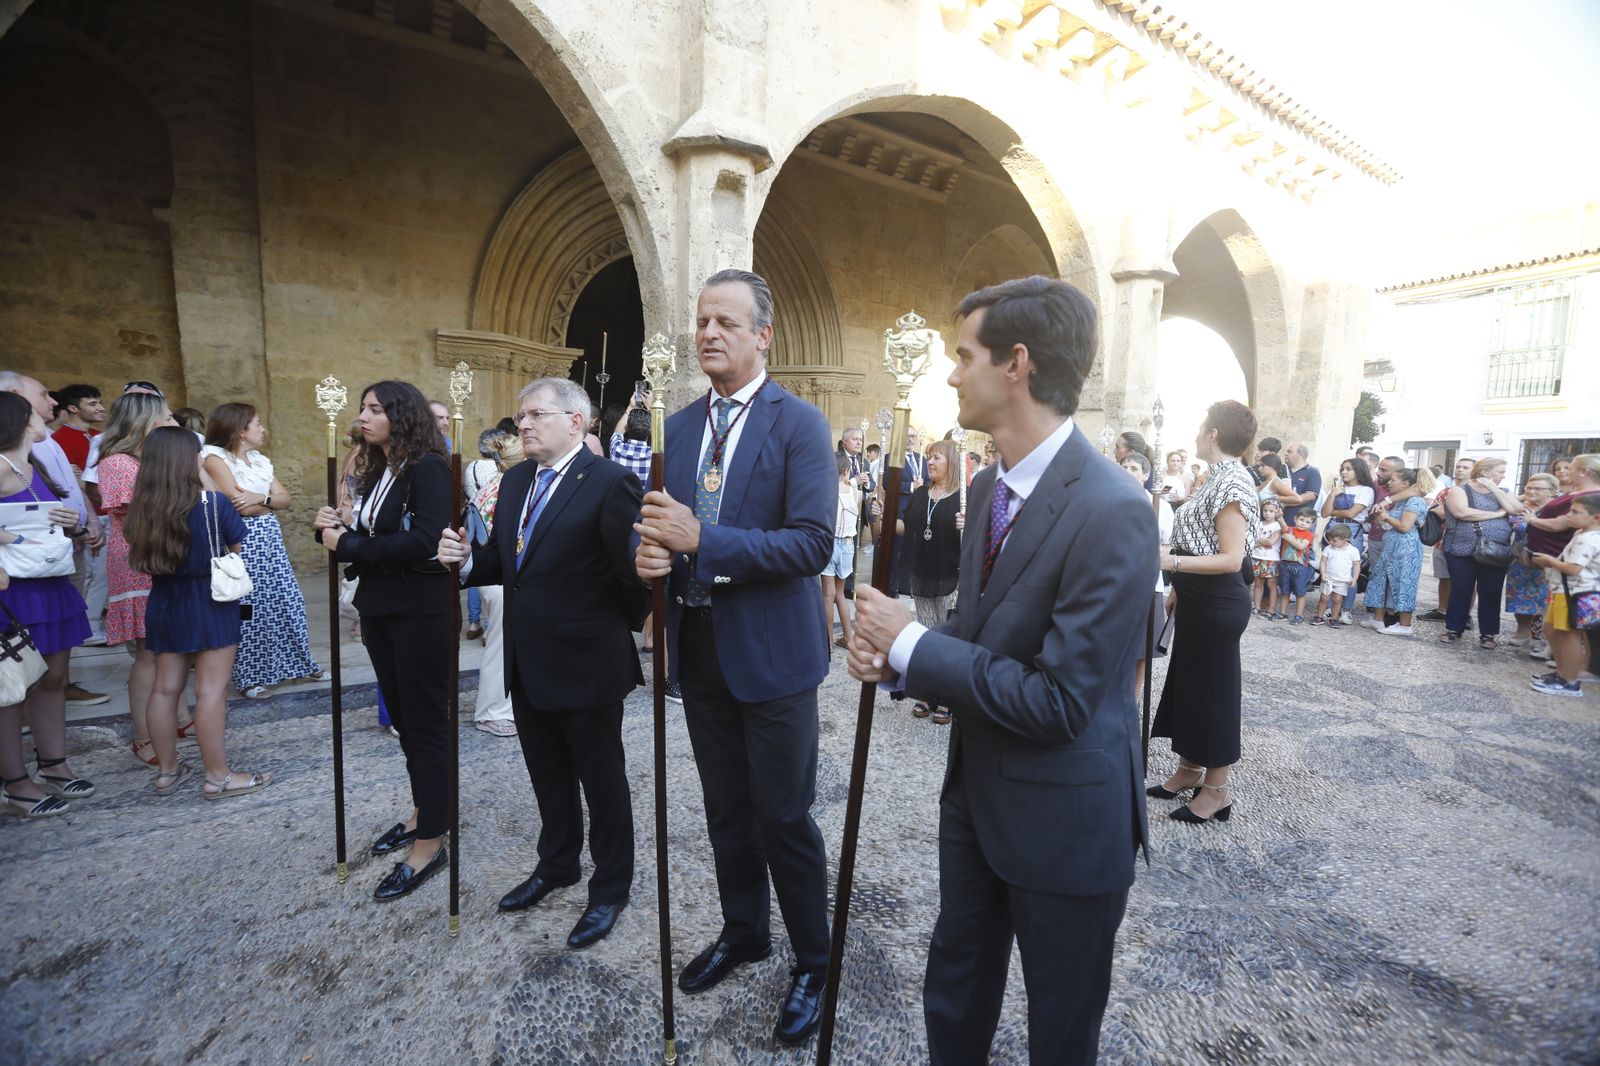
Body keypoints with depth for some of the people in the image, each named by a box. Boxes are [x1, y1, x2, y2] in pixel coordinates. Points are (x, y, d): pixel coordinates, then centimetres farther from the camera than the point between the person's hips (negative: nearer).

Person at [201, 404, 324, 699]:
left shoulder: (259, 459, 13)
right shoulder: (214, 457, -9)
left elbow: (286, 498, 6)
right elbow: (240, 506, -17)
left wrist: (260, 498, -13)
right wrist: (272, 502, 0)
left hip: (270, 540, 7)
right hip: (241, 543, -7)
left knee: (287, 601, 11)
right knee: (248, 610, -1)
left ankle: (301, 663, 23)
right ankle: (248, 677, 12)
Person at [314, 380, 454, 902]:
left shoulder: (428, 468, -14)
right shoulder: (376, 472, 11)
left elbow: (422, 541, -25)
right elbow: (368, 536, 13)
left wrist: (348, 546, -17)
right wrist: (335, 527, -6)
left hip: (421, 613, -8)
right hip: (379, 609, 8)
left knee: (426, 722, 1)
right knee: (403, 716, 17)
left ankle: (430, 843, 13)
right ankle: (423, 812, 34)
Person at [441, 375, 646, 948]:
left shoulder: (610, 483, -19)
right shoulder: (515, 480, 8)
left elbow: (633, 572, -19)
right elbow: (505, 560, 12)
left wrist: (620, 630, -6)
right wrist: (468, 559, -8)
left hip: (586, 665, -7)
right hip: (528, 663, 8)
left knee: (602, 780, 11)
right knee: (547, 774, 23)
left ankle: (610, 888, 31)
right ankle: (556, 864, 46)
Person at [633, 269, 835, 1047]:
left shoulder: (799, 424, -10)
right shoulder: (680, 426, 9)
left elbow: (812, 543, -19)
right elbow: (667, 522, 12)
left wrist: (700, 540, -26)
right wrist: (650, 552, -12)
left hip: (770, 652, -5)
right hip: (699, 647, 6)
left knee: (783, 816, 7)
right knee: (726, 808, 20)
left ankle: (813, 962, 31)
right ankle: (742, 932, 43)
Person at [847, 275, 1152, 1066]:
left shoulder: (1111, 511, -26)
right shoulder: (989, 486, 1)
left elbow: (1060, 700, -28)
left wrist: (909, 645, -22)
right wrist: (894, 653, -11)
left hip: (1063, 820, -7)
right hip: (975, 793, 7)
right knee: (953, 994, 27)